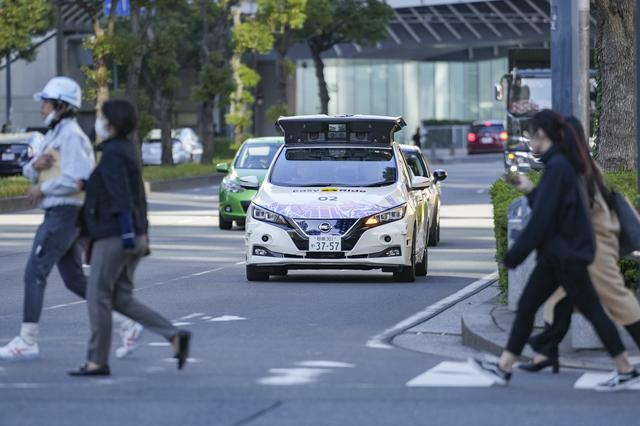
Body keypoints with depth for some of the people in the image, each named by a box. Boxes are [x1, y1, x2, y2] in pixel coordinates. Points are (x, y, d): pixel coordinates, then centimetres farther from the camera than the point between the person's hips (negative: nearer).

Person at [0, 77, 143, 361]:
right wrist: (36, 165, -6)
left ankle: (27, 342, -6)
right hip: (57, 213, 10)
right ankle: (126, 325, 11)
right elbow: (29, 172, 17)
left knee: (35, 272, -9)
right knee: (74, 280, 10)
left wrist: (42, 189, -13)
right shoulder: (54, 135, 19)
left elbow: (75, 178, -23)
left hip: (65, 213, -10)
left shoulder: (71, 136, -13)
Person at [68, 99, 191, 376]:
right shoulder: (126, 150, 17)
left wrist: (128, 234, -26)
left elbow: (121, 197, -22)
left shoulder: (112, 154, -13)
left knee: (98, 297, -1)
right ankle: (175, 336, 1)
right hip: (131, 236, 10)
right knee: (121, 299, 11)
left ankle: (97, 361, 3)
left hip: (114, 237, -10)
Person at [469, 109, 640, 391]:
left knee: (591, 310, -2)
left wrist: (513, 256, -16)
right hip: (556, 254, 10)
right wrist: (529, 191, 19)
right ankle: (503, 368, 12)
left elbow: (541, 219, -21)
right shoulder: (564, 163, 11)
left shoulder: (556, 167, -18)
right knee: (526, 306, 9)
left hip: (567, 255, -10)